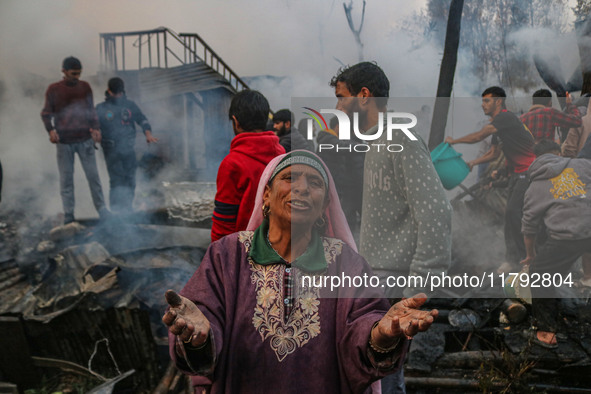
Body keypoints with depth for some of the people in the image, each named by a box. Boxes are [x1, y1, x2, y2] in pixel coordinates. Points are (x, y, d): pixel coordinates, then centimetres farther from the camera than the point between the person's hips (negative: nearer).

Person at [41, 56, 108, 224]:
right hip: (64, 142, -1)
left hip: (85, 140, 1)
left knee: (93, 175, 0)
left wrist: (95, 128, -1)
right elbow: (46, 113, 6)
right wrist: (51, 130, -11)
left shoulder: (85, 87, 8)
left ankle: (101, 208, 12)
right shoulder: (53, 89, 3)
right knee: (66, 179, 4)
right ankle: (68, 214, 12)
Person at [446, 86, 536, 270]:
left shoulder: (506, 117, -15)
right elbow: (494, 153, 22)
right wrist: (473, 162, 10)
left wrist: (454, 141, -4)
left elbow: (478, 136, -18)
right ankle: (513, 259, 15)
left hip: (529, 171, -10)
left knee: (513, 212, -14)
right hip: (516, 173, 10)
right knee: (511, 213, 9)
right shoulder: (497, 124, 16)